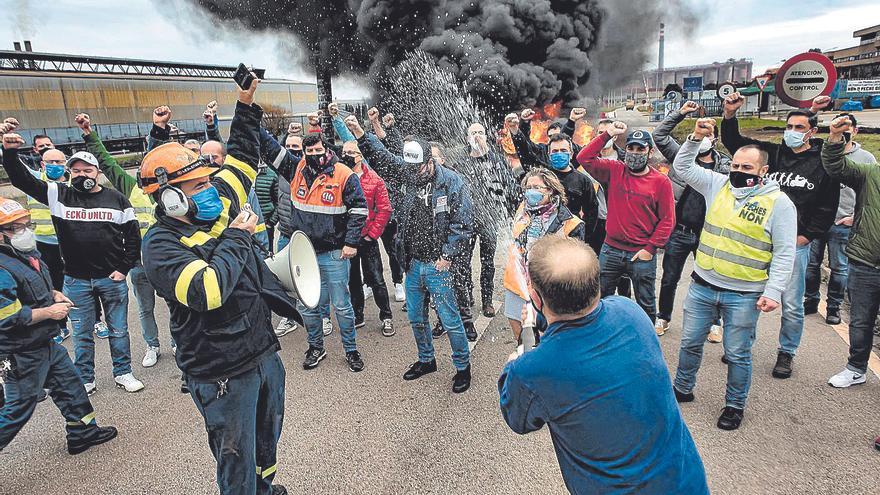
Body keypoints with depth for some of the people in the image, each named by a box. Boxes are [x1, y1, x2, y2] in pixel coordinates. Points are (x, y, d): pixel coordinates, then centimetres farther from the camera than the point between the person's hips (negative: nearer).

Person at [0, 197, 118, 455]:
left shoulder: (29, 255, 5)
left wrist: (53, 294, 4)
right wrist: (49, 312, -21)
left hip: (45, 344, 10)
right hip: (21, 355, -10)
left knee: (69, 383, 18)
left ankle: (83, 431, 32)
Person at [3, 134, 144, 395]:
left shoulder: (116, 198, 0)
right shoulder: (59, 195, 2)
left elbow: (133, 235, 2)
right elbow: (22, 180, -4)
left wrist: (124, 268, -3)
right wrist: (10, 152, -20)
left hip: (112, 278, 0)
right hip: (76, 281, 1)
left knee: (119, 330, 11)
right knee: (82, 334, 12)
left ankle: (123, 373, 28)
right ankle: (85, 380, 28)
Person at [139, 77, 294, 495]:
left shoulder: (219, 208, 2)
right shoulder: (161, 244, -18)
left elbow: (242, 157, 16)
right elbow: (208, 291, -33)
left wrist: (246, 106, 12)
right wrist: (237, 237, -22)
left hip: (265, 353, 8)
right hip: (223, 375, -7)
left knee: (267, 440, 28)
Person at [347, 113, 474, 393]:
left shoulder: (451, 182, -13)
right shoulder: (409, 173, 3)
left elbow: (463, 222, -13)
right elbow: (382, 157, 11)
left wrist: (447, 256, -14)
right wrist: (359, 133, -1)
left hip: (437, 265, -6)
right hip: (413, 263, 6)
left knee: (450, 320, 3)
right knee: (416, 317, 18)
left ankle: (462, 367, 22)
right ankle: (426, 360, 39)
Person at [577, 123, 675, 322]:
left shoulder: (661, 182, -5)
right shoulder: (614, 170, 1)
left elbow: (667, 220, -4)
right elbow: (584, 158, -7)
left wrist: (650, 248, -10)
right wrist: (608, 134, -11)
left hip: (642, 255, -2)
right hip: (611, 250, 2)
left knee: (646, 305, 13)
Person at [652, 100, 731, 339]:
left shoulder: (725, 166, 2)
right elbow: (659, 135, -1)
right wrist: (680, 113, -4)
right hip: (678, 232, 0)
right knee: (669, 279, 10)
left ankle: (714, 322, 29)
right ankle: (663, 317, 28)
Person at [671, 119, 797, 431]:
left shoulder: (779, 203, -7)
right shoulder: (718, 185, 4)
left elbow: (784, 253, -8)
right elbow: (682, 167, 7)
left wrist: (773, 291, -15)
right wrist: (696, 138, -7)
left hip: (744, 296, -4)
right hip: (702, 287, 4)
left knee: (738, 354, 10)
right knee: (690, 343, 15)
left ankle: (735, 405, 30)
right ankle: (682, 389, 35)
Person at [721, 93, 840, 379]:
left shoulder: (822, 163, 1)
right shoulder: (772, 154, 7)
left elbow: (828, 207, 2)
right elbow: (734, 143, 2)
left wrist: (806, 236, -5)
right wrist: (729, 116, -13)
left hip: (795, 244, -2)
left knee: (792, 305, 5)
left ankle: (786, 353, 24)